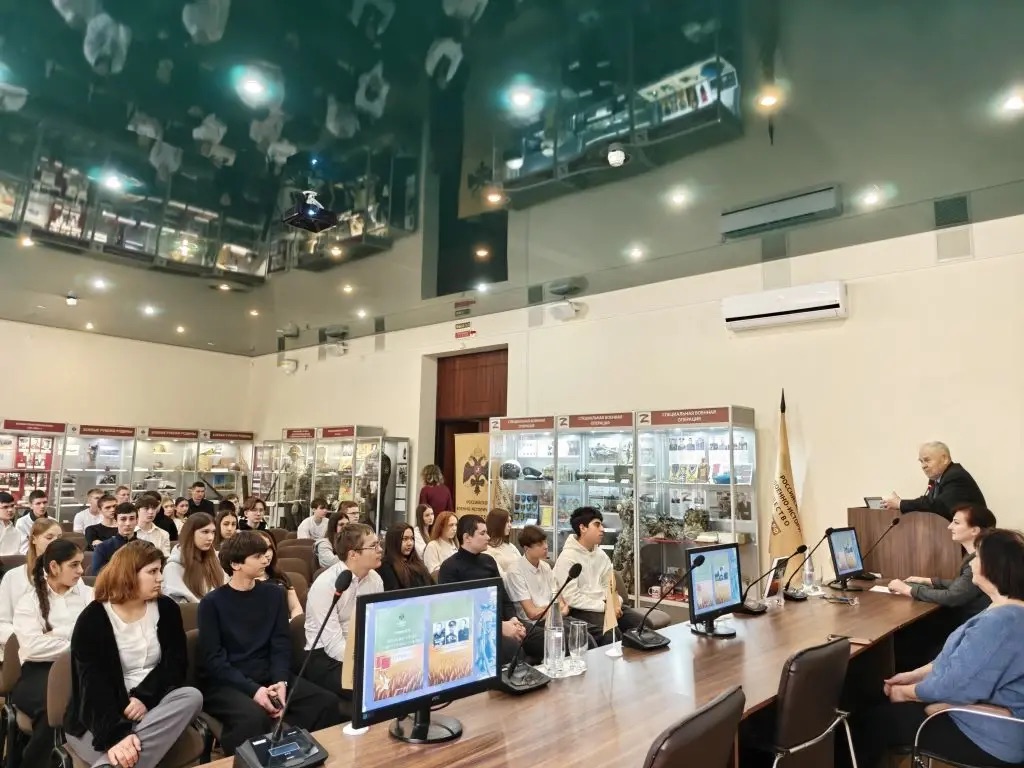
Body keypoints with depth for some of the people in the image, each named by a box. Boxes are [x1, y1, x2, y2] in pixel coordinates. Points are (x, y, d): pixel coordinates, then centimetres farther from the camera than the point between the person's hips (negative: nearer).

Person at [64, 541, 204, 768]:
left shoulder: (166, 609, 4)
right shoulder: (93, 619, -10)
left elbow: (175, 662, -1)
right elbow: (92, 683, -19)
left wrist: (144, 697, -21)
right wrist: (116, 735, -34)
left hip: (151, 703, 6)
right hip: (98, 719, -5)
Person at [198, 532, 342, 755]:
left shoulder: (274, 594, 8)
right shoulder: (212, 602, -4)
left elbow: (281, 645, 5)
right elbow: (213, 659, -10)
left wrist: (281, 681, -14)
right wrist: (253, 689, -21)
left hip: (267, 677, 5)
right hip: (224, 683, -4)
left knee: (327, 702, -15)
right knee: (254, 717, -37)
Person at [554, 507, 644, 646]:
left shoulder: (601, 555, 12)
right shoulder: (567, 557, -13)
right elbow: (571, 598, -19)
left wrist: (616, 600, -7)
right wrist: (605, 607, -17)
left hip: (605, 605, 8)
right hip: (581, 610, -8)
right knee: (611, 633, -32)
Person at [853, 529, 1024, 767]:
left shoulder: (999, 622, -31)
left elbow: (955, 685, -28)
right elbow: (960, 660, 13)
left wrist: (907, 691, -11)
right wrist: (914, 675, 9)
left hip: (988, 737, -10)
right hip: (988, 718, 10)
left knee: (873, 722, 1)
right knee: (884, 705, 17)